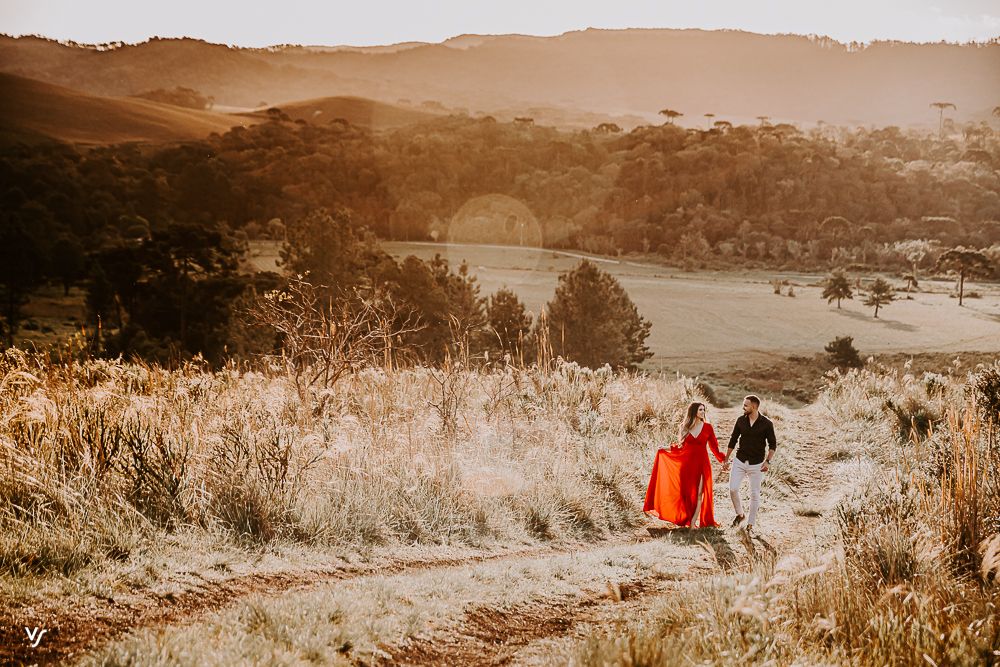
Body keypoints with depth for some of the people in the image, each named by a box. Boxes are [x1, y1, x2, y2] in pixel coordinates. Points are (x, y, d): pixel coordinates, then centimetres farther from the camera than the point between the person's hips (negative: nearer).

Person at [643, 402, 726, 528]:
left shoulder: (707, 427, 1)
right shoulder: (685, 427, 5)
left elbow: (714, 446, 4)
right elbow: (680, 446, 13)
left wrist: (722, 460, -4)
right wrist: (666, 448, 6)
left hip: (702, 463, -1)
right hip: (687, 463, 1)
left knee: (699, 493, -5)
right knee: (687, 493, 2)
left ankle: (693, 521, -3)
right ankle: (687, 518, 15)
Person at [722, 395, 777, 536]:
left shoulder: (766, 424, -8)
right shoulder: (741, 421, 1)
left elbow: (773, 444, -3)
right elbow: (733, 440, 10)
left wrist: (767, 461, -15)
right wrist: (726, 460, 10)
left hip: (756, 464, -3)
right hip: (740, 461, 3)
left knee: (754, 494, 3)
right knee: (733, 488, -8)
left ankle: (750, 524, 13)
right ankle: (740, 514, 16)